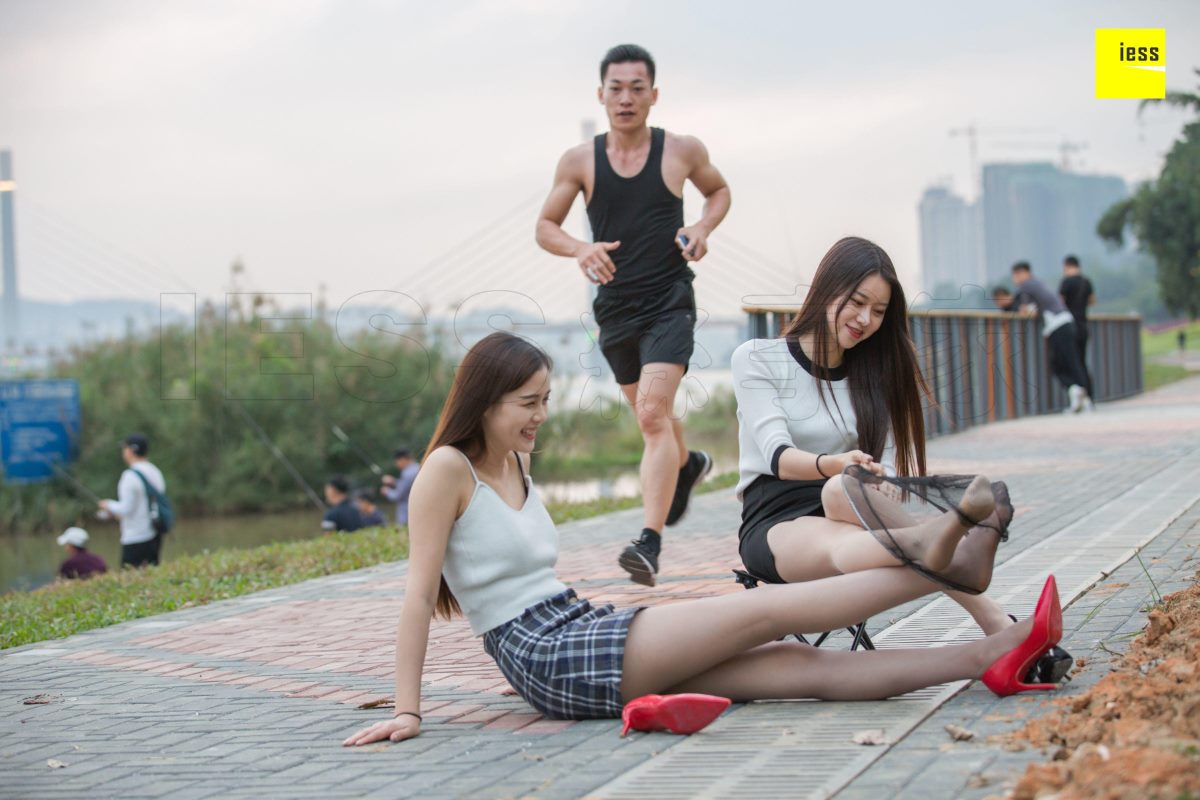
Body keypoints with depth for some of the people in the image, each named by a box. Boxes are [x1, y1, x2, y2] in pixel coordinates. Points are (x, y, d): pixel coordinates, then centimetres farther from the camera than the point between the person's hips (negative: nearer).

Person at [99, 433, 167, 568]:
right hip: (156, 536, 8)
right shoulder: (156, 472, 11)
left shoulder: (131, 475, -14)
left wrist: (109, 505, 3)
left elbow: (126, 509, -16)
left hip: (136, 539, -8)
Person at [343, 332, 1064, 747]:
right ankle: (931, 563, -5)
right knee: (767, 609, -12)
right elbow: (418, 596, -12)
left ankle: (989, 659, -10)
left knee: (804, 664, -4)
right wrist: (407, 712, -16)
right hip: (550, 660, -8)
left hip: (583, 633, 8)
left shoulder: (514, 467, 17)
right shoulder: (449, 471, -8)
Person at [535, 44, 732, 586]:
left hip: (670, 303, -4)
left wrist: (704, 227, -4)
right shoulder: (580, 162, 0)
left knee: (653, 414, -20)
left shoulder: (682, 150, -2)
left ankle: (649, 542, -26)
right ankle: (687, 465, 55)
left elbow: (719, 190, 17)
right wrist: (579, 249, -16)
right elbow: (545, 227, 5)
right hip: (614, 307, 4)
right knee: (648, 414, 21)